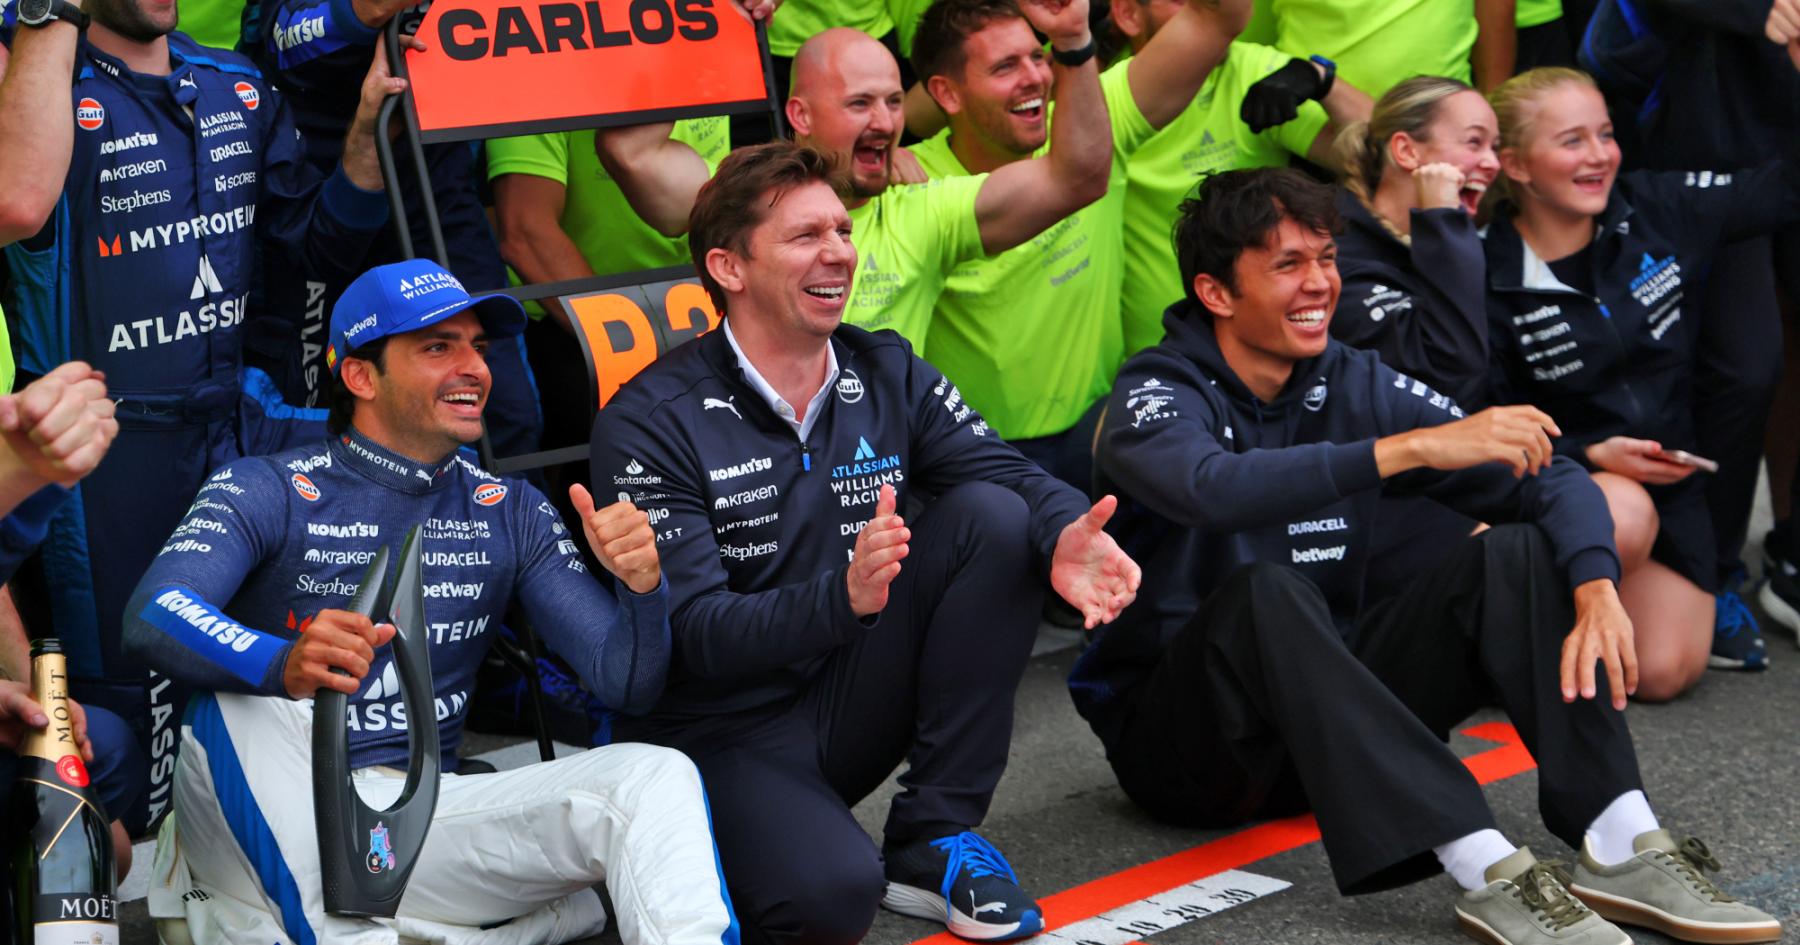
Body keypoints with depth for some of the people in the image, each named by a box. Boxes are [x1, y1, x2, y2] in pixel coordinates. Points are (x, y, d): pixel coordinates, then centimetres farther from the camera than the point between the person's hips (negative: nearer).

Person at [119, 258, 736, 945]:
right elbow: (151, 619, -19)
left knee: (656, 778, -18)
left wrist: (642, 588, -16)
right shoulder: (265, 492, 0)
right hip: (273, 832, -3)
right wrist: (282, 664, -41)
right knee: (239, 702, -35)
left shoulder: (511, 513, 14)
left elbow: (626, 686, 8)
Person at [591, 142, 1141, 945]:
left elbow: (1015, 477, -10)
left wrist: (1065, 536, -35)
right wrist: (841, 599, -40)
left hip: (851, 705, 6)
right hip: (724, 733, -5)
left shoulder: (886, 376, 4)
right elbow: (695, 636, -21)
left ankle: (934, 840, -8)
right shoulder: (651, 423, -13)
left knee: (992, 516, -15)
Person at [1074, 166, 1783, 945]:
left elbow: (1553, 481, -4)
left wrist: (1596, 588, -25)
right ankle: (1487, 874, -43)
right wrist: (1413, 448, -42)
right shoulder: (1156, 397, -12)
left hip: (1330, 714, 5)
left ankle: (1623, 847, -28)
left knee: (1514, 553, -13)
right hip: (1180, 732, -5)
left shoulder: (1354, 386, 2)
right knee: (1268, 593, -36)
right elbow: (1215, 489, -37)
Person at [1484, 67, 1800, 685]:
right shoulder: (1489, 285, -15)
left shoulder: (1657, 211, -5)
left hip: (1671, 475, 3)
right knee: (1624, 514, -38)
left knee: (1665, 673, -10)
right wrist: (1593, 456, -22)